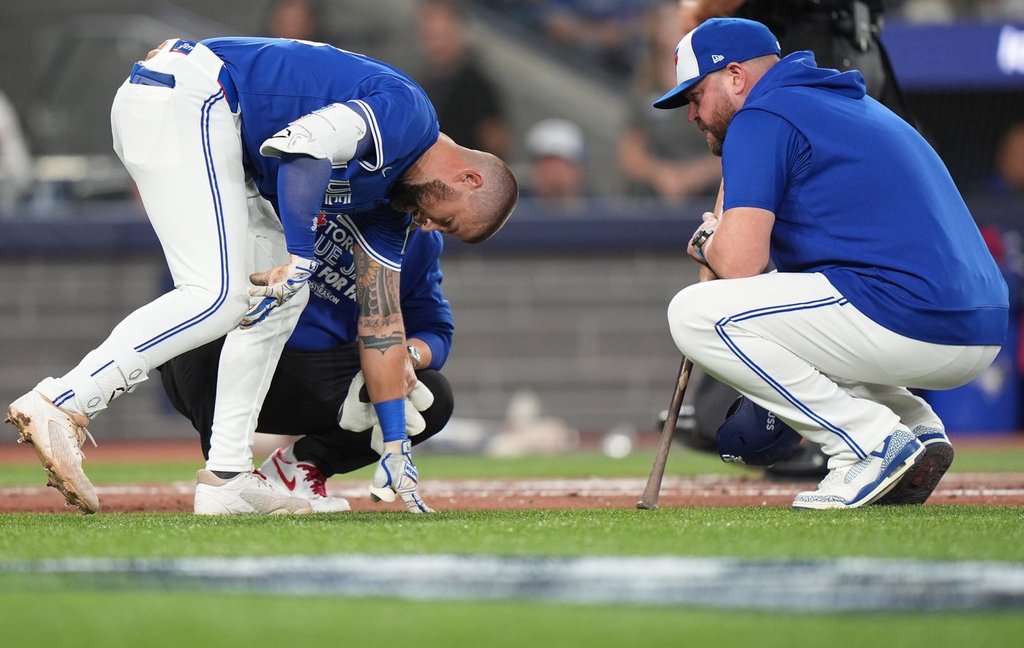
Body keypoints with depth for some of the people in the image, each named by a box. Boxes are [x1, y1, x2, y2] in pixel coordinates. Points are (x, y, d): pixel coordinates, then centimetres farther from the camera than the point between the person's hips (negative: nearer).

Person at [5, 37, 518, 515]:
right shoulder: (405, 111, -8)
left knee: (278, 296, 12)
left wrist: (396, 446, 25)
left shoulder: (391, 193, 20)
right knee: (218, 296, -20)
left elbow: (380, 318, 24)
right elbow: (303, 148, -25)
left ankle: (226, 475, 7)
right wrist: (300, 257, -25)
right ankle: (58, 405, -27)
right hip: (185, 96, -11)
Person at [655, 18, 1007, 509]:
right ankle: (917, 428, 12)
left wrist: (707, 243, 9)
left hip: (907, 321, -10)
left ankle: (874, 442, -11)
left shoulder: (759, 119, -2)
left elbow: (738, 264, -12)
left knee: (694, 313, -9)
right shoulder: (851, 102, 27)